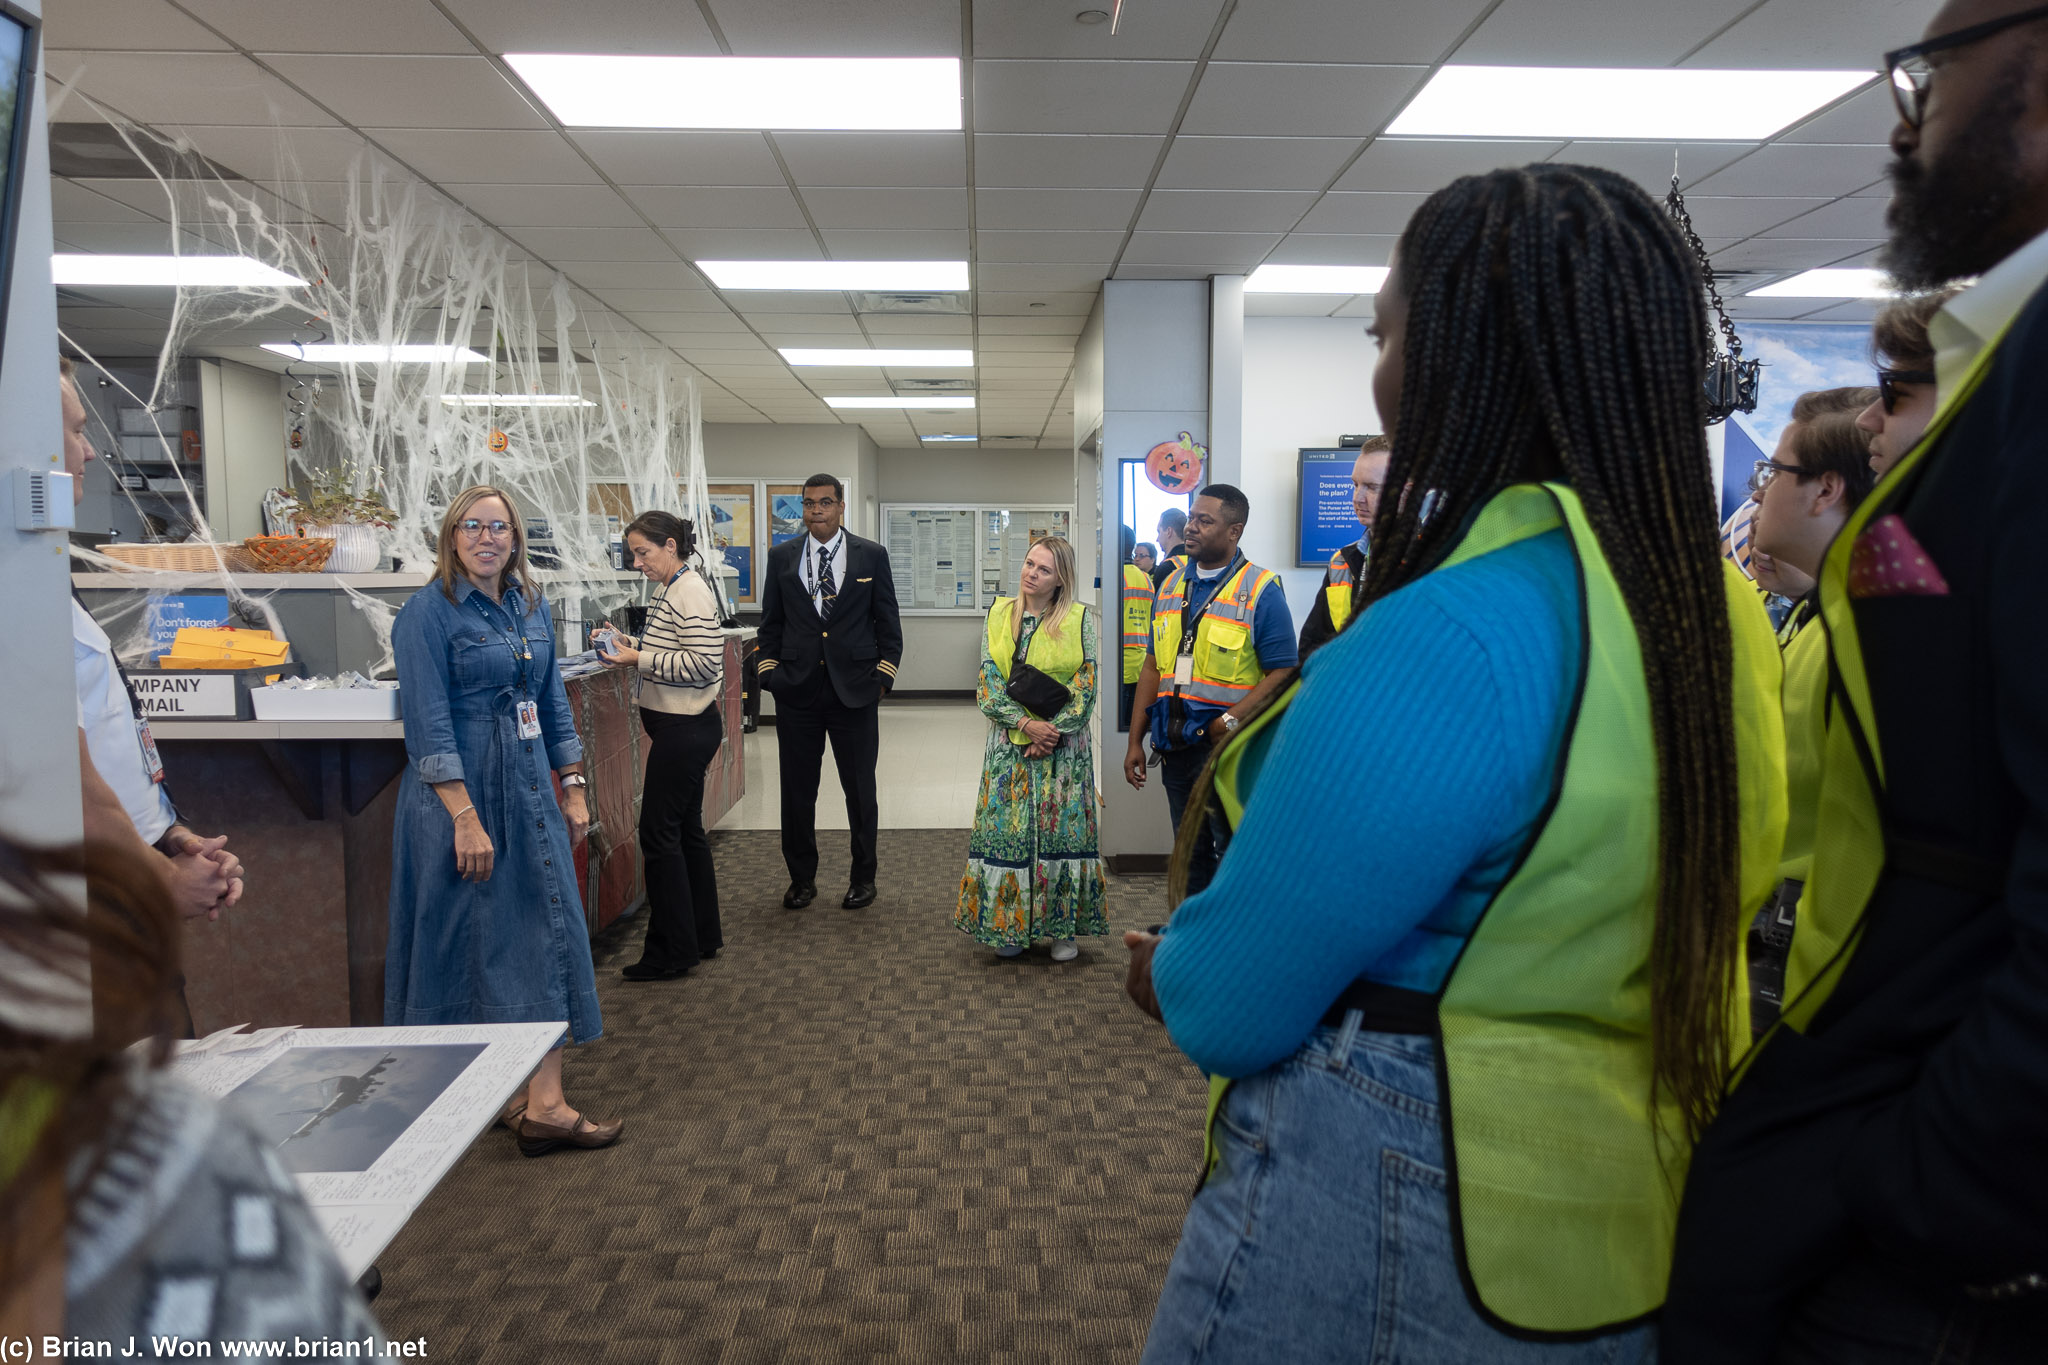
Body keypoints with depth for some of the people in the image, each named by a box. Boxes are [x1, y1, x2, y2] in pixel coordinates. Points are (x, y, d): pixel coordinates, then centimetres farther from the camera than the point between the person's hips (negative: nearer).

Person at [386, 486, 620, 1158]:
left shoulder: (531, 608, 11)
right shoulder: (428, 612, -10)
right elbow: (429, 725, -15)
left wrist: (571, 786, 12)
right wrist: (466, 818, -21)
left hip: (530, 788, 7)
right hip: (460, 793, -6)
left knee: (544, 932, 5)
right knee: (467, 941, 4)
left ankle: (542, 1104, 13)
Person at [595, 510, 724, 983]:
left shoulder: (690, 592, -16)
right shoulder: (675, 590, 14)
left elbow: (704, 662, -23)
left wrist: (640, 660, -19)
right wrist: (631, 645, 8)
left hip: (685, 730, -10)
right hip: (682, 727, 10)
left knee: (659, 832, -5)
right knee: (686, 828, 15)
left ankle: (671, 952, 4)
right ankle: (703, 935, 26)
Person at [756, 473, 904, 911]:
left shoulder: (872, 556, 3)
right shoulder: (782, 557, 8)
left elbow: (888, 623, 5)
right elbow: (771, 623, 11)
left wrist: (883, 676, -2)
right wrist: (769, 672, 2)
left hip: (854, 690, -1)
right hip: (797, 691, 2)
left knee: (860, 789, 6)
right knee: (797, 791, 8)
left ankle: (863, 877, 22)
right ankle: (802, 878, 23)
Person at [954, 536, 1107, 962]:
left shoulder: (1078, 621, -2)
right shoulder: (998, 616, 4)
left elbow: (1085, 688, -4)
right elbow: (989, 684, -1)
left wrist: (1052, 731, -13)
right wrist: (1026, 725, -13)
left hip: (1063, 746, -2)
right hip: (1010, 744, 2)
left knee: (1061, 828, 1)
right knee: (1008, 828, 2)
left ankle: (1061, 927, 12)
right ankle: (1011, 925, 14)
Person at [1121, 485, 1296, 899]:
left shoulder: (1261, 590, -8)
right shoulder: (1172, 585, 11)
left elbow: (1283, 672, -12)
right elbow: (1153, 667, 14)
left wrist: (1233, 719, -23)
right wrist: (1135, 740, 10)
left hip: (1227, 746, -6)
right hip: (1176, 747, 6)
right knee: (1190, 856, 16)